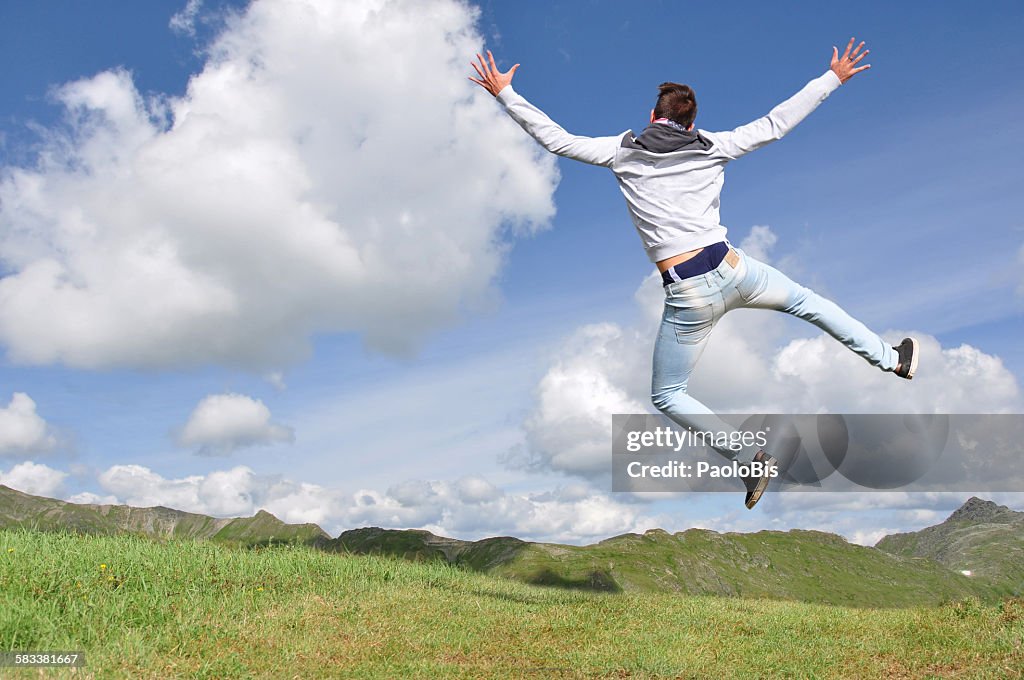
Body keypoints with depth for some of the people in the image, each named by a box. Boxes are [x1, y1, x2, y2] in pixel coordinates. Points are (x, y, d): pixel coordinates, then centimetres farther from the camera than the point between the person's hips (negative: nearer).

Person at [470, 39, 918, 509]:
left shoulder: (622, 151, 2)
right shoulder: (713, 147, 7)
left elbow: (555, 138, 5)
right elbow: (776, 123, 13)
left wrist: (505, 93, 15)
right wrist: (832, 78, 25)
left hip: (688, 296, -3)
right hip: (733, 271, 3)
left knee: (666, 397, 14)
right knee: (803, 300, 33)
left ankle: (752, 461, 5)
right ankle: (890, 359, 43)